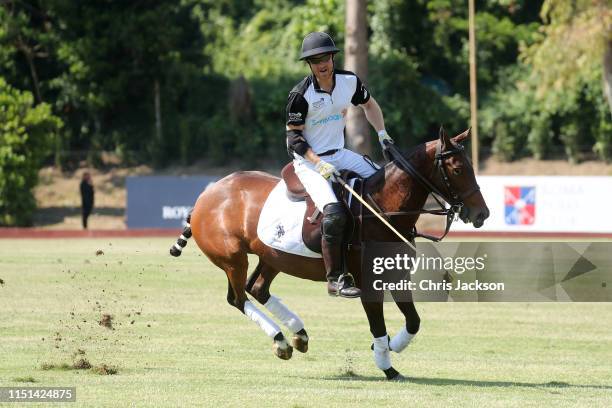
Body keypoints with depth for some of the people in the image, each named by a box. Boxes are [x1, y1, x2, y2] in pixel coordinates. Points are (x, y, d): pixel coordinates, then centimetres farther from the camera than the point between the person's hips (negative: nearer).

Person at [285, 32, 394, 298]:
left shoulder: (349, 81, 0)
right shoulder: (301, 95, -17)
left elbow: (369, 105, 20)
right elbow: (294, 137, -13)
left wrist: (382, 134, 8)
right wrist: (319, 164, -23)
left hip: (339, 154, 7)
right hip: (308, 160, -7)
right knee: (334, 213, -28)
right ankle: (336, 278, -19)